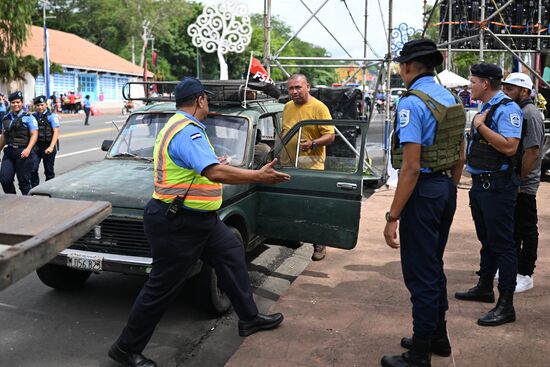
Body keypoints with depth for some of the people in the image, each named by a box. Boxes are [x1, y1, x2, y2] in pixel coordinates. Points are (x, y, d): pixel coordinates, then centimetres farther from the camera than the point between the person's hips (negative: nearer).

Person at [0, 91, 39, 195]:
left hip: (23, 152, -5)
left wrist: (28, 149, -20)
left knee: (23, 181, -1)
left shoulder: (28, 117, -1)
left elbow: (34, 135, -7)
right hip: (9, 152, 5)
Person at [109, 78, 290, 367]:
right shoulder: (187, 132, -23)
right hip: (176, 225, -11)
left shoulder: (177, 125, 11)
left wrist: (214, 164, 29)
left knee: (231, 254, 17)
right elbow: (216, 174, -34)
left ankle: (249, 319, 29)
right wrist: (260, 176, -28)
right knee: (162, 288, 0)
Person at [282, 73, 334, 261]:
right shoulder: (287, 107, 14)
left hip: (311, 164, -6)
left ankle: (319, 245, 6)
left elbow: (330, 136, -11)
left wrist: (312, 143, -27)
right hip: (288, 163, 6)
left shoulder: (319, 107, -7)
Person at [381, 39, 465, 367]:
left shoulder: (413, 102, -18)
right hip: (446, 187, 9)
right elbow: (460, 157, 15)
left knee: (420, 275, 1)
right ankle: (437, 337, 36)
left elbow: (411, 166, -23)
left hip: (423, 190, -9)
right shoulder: (451, 99, 9)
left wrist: (393, 217, -20)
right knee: (434, 267, 21)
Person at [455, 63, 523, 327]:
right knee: (487, 240, 21)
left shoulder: (507, 109, -15)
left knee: (502, 244, -4)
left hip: (498, 186, -10)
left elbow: (509, 147, -27)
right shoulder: (486, 108, 14)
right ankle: (484, 288, 36)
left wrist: (480, 126, -21)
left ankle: (506, 305, 3)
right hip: (480, 184, 10)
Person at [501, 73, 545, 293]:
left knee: (526, 230, 0)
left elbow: (532, 152, -23)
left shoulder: (530, 114, -16)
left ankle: (525, 275, 9)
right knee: (513, 228, 18)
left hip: (523, 185, -10)